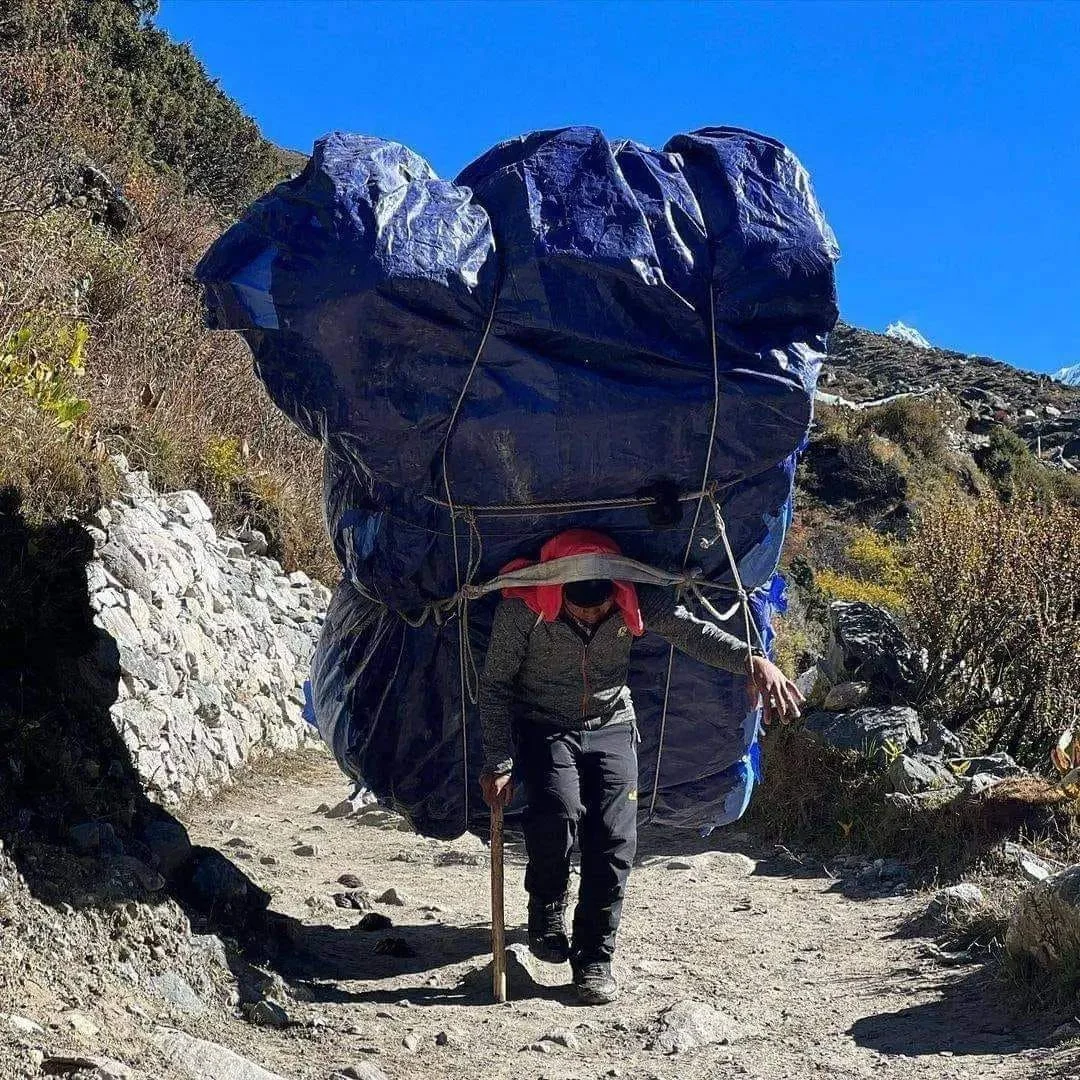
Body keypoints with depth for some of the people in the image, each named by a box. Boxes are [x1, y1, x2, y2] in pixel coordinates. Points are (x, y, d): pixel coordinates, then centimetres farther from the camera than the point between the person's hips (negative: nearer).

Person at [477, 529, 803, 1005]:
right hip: (542, 727, -2)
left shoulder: (637, 598, -18)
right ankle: (546, 906, 1)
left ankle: (594, 958, 5)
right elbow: (495, 684, -13)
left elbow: (693, 630, -23)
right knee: (558, 811, -28)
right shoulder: (523, 605, -23)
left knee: (615, 839, -9)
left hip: (610, 727, 3)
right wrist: (498, 762, -15)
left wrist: (753, 660, -42)